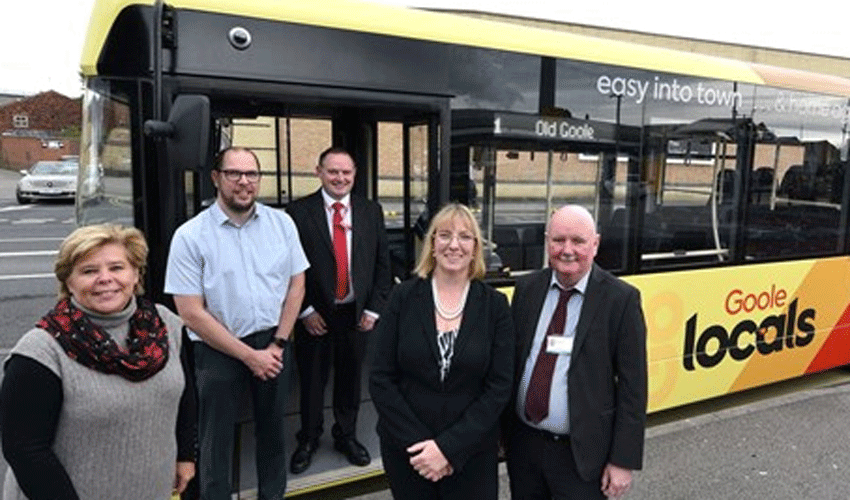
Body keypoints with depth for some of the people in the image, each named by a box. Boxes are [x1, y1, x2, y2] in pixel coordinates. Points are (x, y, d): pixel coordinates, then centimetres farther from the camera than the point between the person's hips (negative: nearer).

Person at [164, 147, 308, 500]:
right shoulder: (190, 236, -11)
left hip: (274, 343, 3)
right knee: (216, 440, 11)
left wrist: (277, 343, -4)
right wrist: (249, 355, -12)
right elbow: (192, 313, -12)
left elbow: (296, 284, 3)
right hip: (218, 350, -3)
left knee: (273, 429, 19)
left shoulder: (281, 223, -1)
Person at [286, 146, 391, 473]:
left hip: (356, 313, 2)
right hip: (315, 315, -2)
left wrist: (373, 309, -1)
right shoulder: (299, 211, -6)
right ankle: (309, 439, 35)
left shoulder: (371, 211, 3)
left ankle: (346, 436, 37)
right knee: (311, 380, 13)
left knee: (350, 379, 16)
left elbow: (382, 263, 5)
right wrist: (305, 310, -10)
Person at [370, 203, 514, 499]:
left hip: (471, 451, 0)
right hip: (406, 450, 1)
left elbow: (500, 387, -7)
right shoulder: (403, 297, -6)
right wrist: (416, 441, -12)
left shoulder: (495, 305, -5)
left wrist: (449, 447, -14)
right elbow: (381, 379, -6)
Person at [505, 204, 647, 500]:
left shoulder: (621, 298, -11)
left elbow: (632, 386, -9)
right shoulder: (527, 288, 0)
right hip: (522, 442, 4)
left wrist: (624, 460, -9)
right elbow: (509, 361, 6)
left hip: (581, 453, -3)